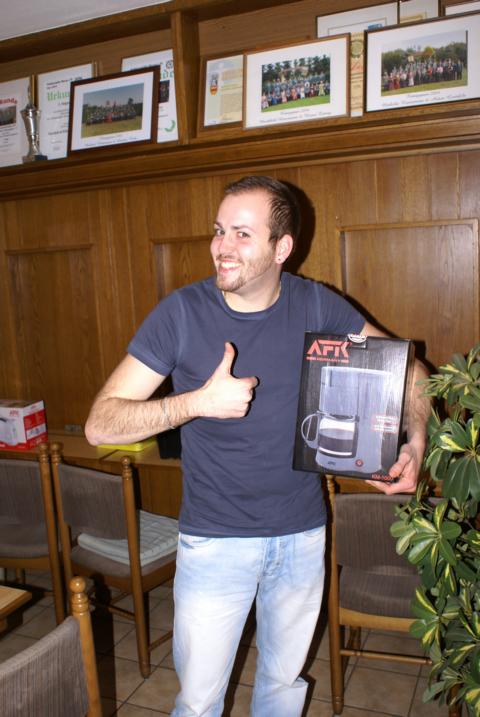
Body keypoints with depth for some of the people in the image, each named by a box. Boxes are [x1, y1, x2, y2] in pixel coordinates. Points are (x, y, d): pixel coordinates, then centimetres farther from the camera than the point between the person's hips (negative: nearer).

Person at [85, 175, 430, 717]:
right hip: (215, 542, -2)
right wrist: (199, 401, -28)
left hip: (303, 536, 3)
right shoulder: (182, 312, -14)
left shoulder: (316, 305, -6)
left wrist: (415, 443, -11)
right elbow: (100, 424, -15)